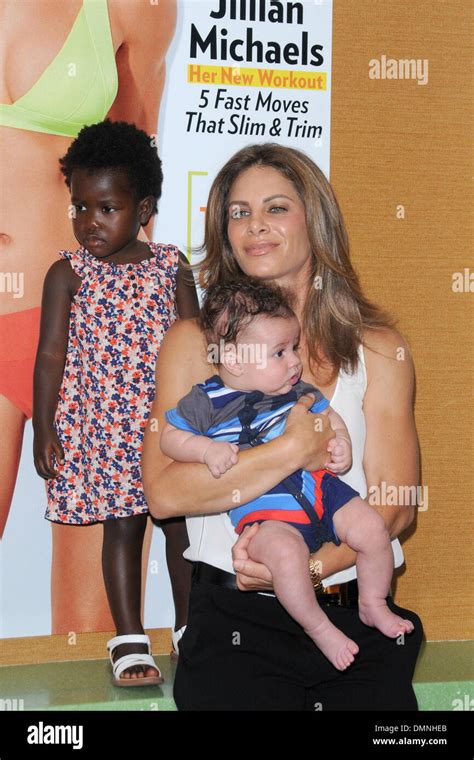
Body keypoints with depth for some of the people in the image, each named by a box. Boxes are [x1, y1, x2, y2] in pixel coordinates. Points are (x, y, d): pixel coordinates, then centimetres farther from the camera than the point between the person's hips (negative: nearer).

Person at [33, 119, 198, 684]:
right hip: (100, 427, -2)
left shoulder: (171, 267, 3)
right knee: (122, 528, 4)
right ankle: (130, 642, 15)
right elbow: (51, 355, -3)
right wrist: (43, 429, -7)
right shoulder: (67, 274, -2)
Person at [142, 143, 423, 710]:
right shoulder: (194, 342, 5)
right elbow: (164, 490, -8)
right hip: (236, 623, -1)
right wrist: (296, 449, -13)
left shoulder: (376, 346, 8)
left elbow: (395, 507, 1)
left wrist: (308, 567, -15)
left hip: (358, 620, 2)